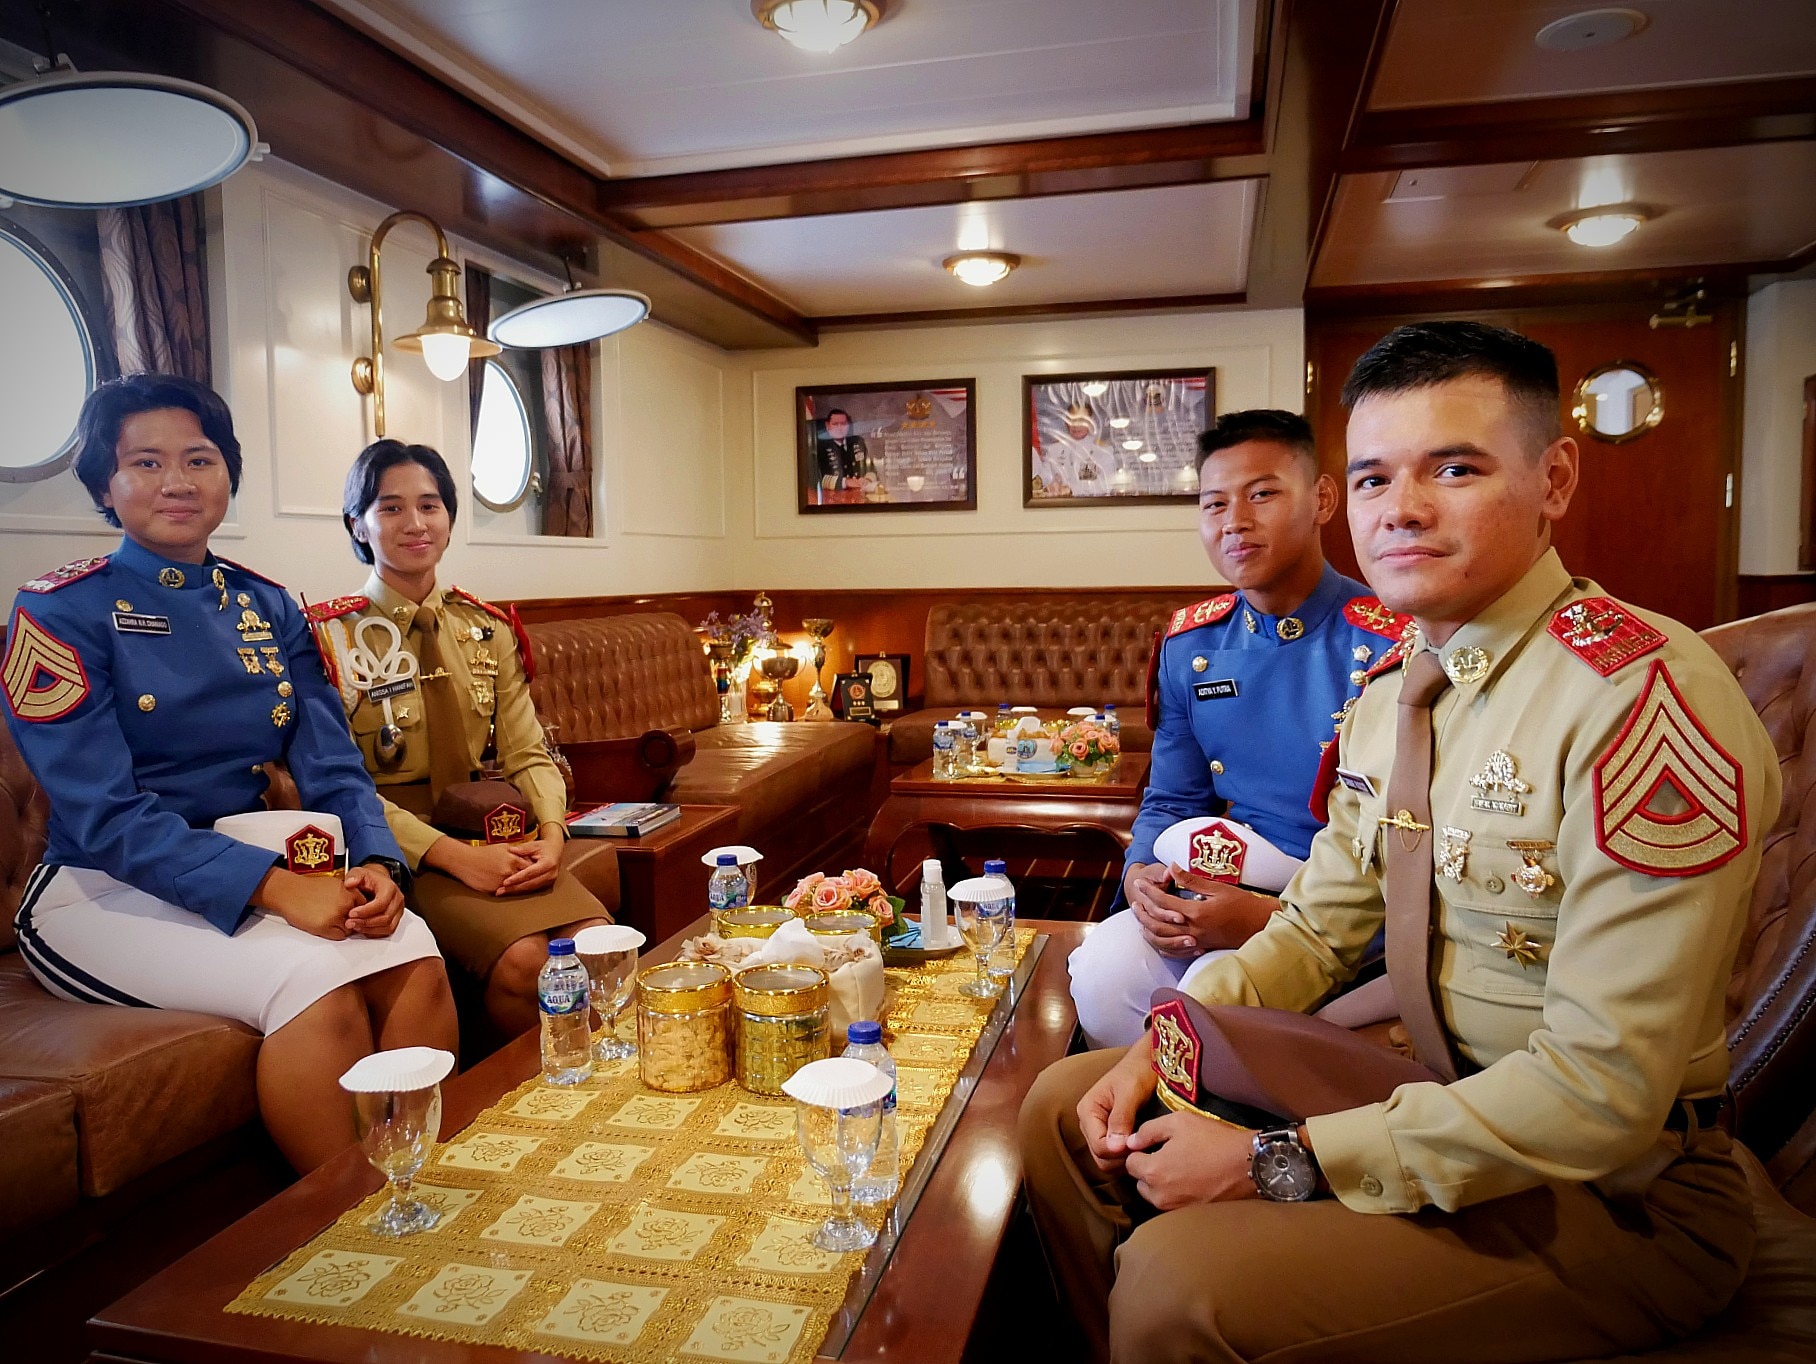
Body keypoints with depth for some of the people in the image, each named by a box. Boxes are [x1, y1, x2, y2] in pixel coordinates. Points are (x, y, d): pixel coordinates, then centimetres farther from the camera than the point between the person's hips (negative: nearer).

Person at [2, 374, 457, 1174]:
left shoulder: (268, 610, 8)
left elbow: (332, 768, 3)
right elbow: (103, 816, -16)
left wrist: (377, 865, -19)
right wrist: (275, 888, -28)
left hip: (259, 876, 4)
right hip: (100, 893, -4)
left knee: (415, 955, -24)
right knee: (316, 979, -31)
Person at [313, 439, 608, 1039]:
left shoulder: (487, 629, 12)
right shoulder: (330, 634, -2)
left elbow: (526, 752, 7)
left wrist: (550, 833, -14)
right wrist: (454, 855, -21)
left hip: (496, 835, 4)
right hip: (404, 847, -4)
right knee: (522, 957, -29)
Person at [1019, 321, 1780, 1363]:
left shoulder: (1645, 692, -23)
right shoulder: (1389, 690, 4)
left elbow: (1601, 1092, -26)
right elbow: (1320, 926, 10)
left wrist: (1276, 1164, -22)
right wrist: (1162, 1049, -6)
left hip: (1617, 1191, -7)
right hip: (1437, 1092, 8)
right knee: (1066, 1109, 4)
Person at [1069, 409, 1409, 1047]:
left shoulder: (1394, 647, -13)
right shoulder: (1189, 645, 6)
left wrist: (1274, 920, -26)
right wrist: (1140, 876, -9)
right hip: (1228, 892, 5)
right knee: (1100, 972, -20)